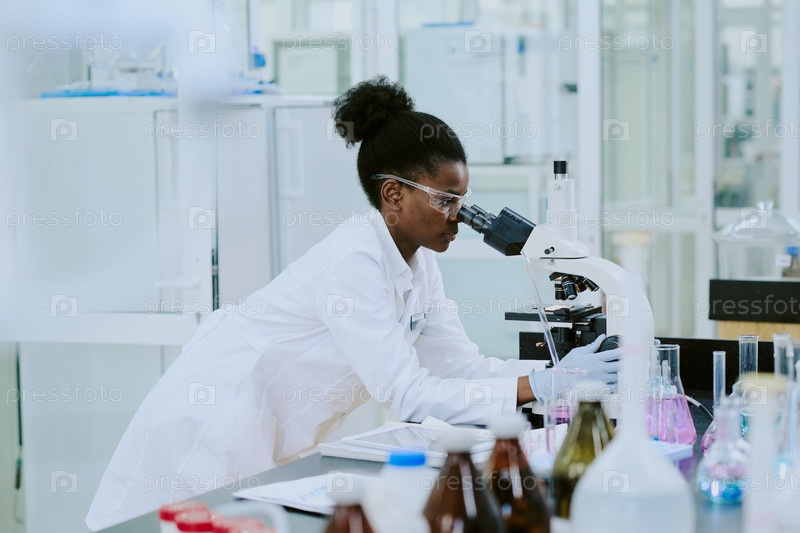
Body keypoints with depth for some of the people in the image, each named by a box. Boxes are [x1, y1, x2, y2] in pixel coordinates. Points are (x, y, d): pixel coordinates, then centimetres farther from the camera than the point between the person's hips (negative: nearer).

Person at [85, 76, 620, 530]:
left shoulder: (418, 264, 3)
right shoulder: (354, 261, -25)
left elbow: (461, 363, 2)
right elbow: (405, 393, -28)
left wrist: (558, 370, -11)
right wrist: (539, 386, -28)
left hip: (272, 443, 9)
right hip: (215, 423, -9)